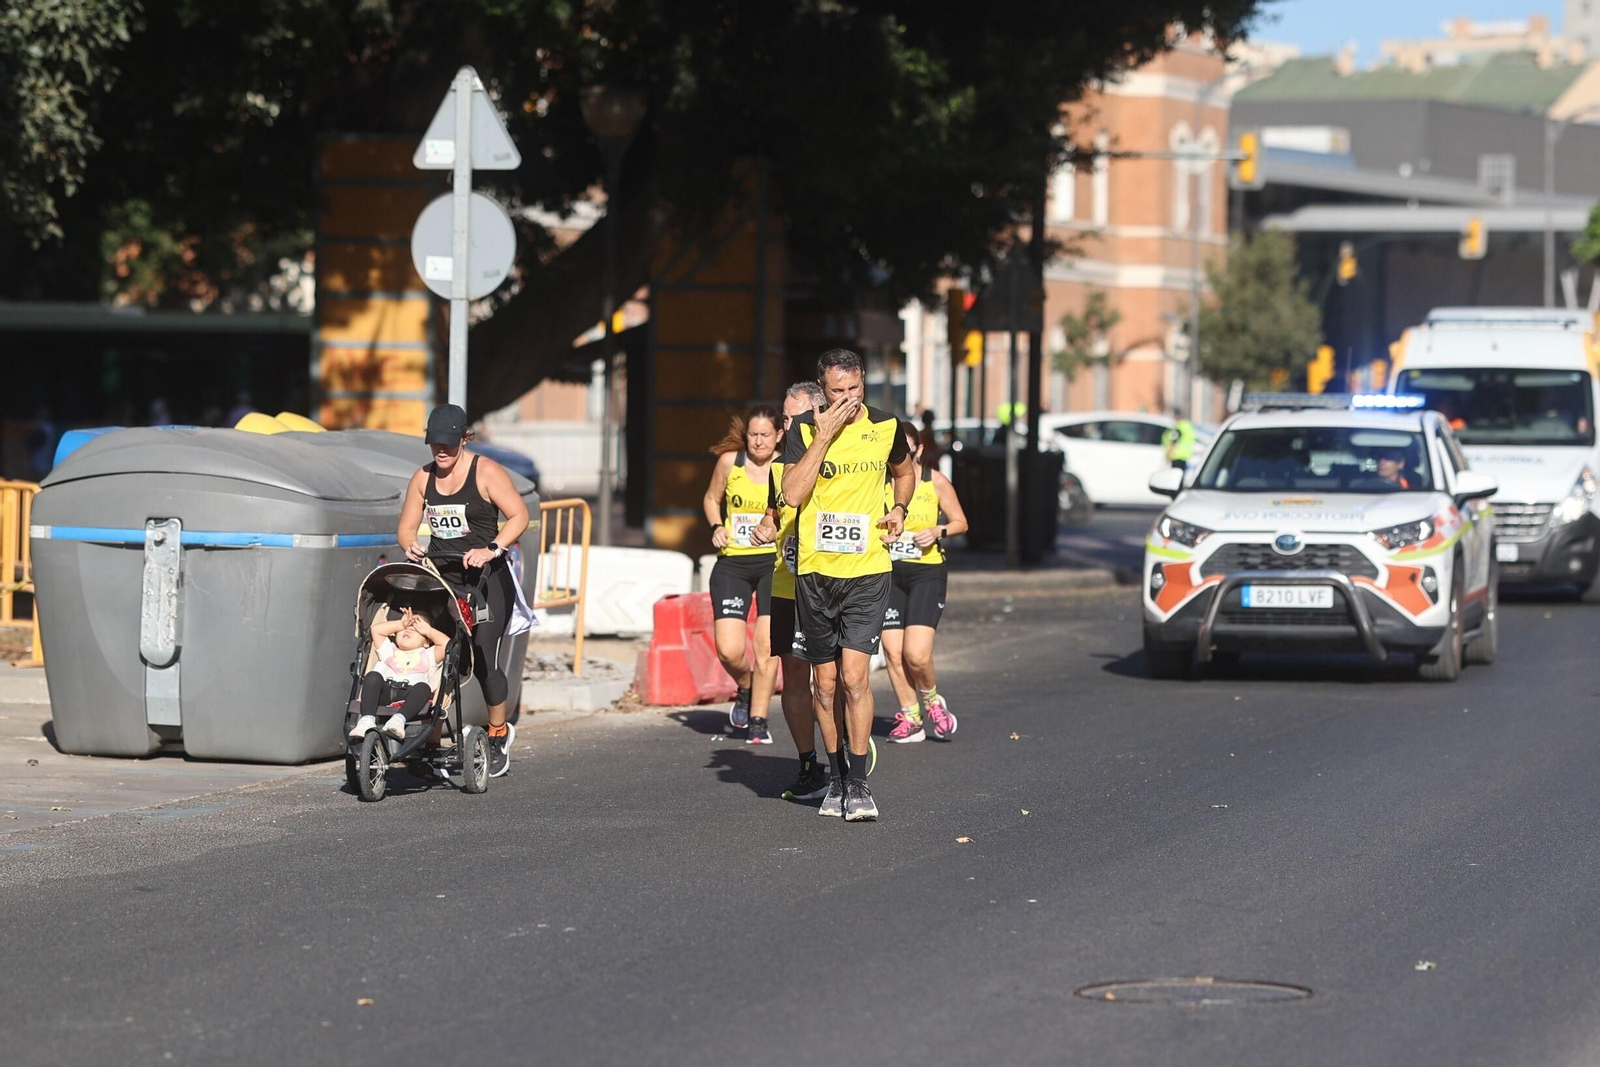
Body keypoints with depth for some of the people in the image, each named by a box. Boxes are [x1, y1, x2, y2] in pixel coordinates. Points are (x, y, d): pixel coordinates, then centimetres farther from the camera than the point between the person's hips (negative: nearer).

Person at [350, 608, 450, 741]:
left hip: (409, 694, -1)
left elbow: (446, 644, 19)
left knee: (423, 688, -35)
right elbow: (376, 630, 29)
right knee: (373, 676, -31)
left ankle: (399, 719, -59)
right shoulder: (389, 650, 38)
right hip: (384, 691, 1)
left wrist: (428, 630, 27)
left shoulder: (428, 655, 33)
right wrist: (401, 624, 31)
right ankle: (367, 720, -47)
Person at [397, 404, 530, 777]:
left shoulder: (486, 472, -5)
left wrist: (491, 550, -23)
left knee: (482, 660, -8)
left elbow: (519, 515, -9)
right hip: (440, 577, 5)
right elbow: (407, 526, 15)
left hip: (485, 579, -5)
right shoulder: (423, 478, 11)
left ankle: (499, 733, 13)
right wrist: (410, 545, -9)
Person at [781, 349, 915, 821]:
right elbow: (793, 493, -17)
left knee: (854, 676, -11)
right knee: (824, 682, 7)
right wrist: (824, 436, -19)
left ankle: (859, 784, -3)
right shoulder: (804, 429, -3)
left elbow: (904, 472, 25)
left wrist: (898, 509, 7)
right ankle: (835, 777, 24)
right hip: (815, 570, 0)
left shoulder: (885, 427, 3)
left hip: (867, 570, 0)